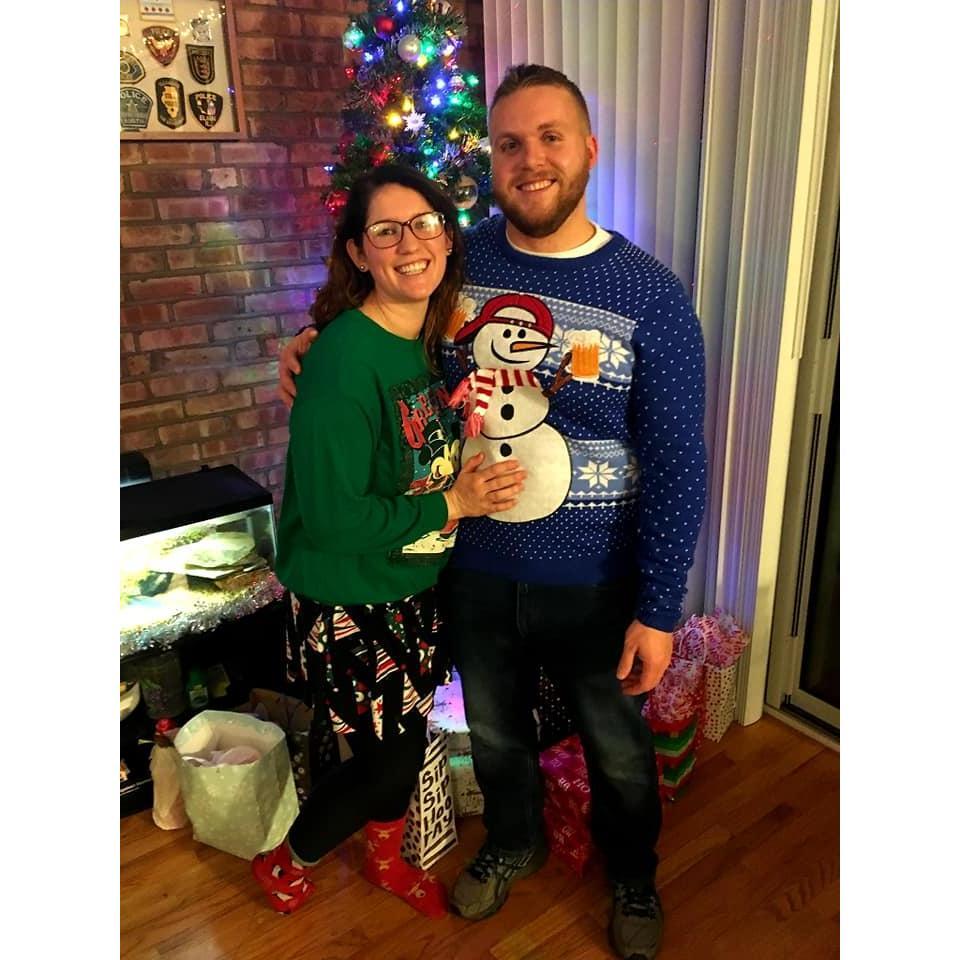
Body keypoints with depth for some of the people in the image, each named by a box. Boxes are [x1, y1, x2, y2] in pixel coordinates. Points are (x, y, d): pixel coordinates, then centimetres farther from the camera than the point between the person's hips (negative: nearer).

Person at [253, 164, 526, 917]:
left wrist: (485, 478, -3)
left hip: (416, 590, 7)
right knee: (389, 761, 9)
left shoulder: (438, 338, 0)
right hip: (347, 606, -7)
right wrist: (453, 504, -21)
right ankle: (287, 865, 39)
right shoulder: (345, 358, -26)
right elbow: (331, 517, -27)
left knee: (405, 743, 22)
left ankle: (386, 860, 52)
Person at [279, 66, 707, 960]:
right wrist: (317, 347, -7)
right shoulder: (457, 258, -5)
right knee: (495, 733, 26)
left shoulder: (650, 294, -14)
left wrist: (658, 610, -13)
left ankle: (633, 879, 53)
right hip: (473, 569, 3)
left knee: (619, 752, 21)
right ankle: (512, 843, 58)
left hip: (592, 583, -2)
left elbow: (677, 465, -12)